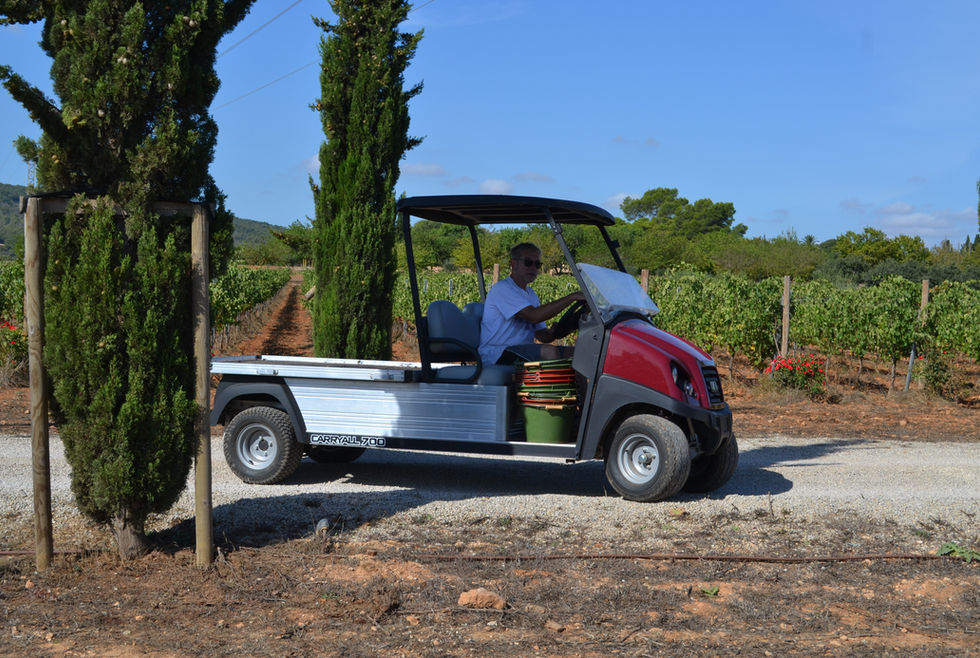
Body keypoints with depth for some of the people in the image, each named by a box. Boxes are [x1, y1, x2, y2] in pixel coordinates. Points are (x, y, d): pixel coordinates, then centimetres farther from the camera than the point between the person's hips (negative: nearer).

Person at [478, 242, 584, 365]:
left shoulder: (530, 294, 21)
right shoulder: (502, 288, -9)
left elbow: (543, 335, 16)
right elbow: (534, 316, -24)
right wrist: (572, 297, -22)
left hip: (524, 352, 9)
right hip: (496, 354, -9)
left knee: (572, 352, -10)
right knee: (549, 352, -31)